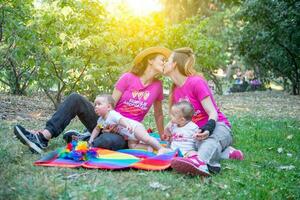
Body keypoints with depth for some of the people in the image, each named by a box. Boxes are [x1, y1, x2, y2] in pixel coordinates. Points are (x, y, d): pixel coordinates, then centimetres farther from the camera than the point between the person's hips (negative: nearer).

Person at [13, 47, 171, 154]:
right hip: (108, 123, 1)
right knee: (75, 99, -21)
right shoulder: (128, 78, -2)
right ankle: (43, 137, -32)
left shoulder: (157, 86, 3)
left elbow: (158, 114, 14)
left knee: (114, 141, -41)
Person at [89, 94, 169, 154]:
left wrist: (128, 126, -58)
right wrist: (91, 139, 11)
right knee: (131, 146, -13)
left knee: (146, 138, -22)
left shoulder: (112, 114, -21)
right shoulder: (101, 120, 6)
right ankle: (148, 147, -12)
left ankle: (161, 148, -20)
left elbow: (121, 120, -38)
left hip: (135, 127, -8)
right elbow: (97, 129, 21)